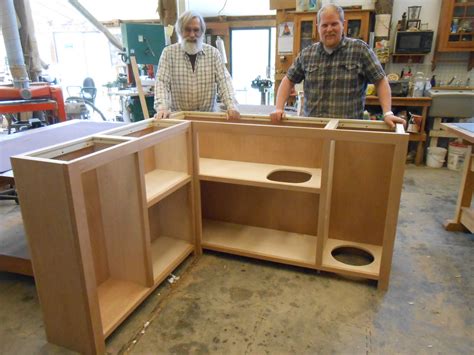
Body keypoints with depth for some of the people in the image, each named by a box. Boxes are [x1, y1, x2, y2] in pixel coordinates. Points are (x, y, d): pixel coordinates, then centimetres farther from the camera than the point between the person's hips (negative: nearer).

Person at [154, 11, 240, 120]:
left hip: (208, 115, 1)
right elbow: (162, 82, -7)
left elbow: (224, 80, -2)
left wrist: (231, 106, -19)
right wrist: (162, 107, -24)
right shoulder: (169, 52, 1)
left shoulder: (213, 52, 4)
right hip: (179, 116, -1)